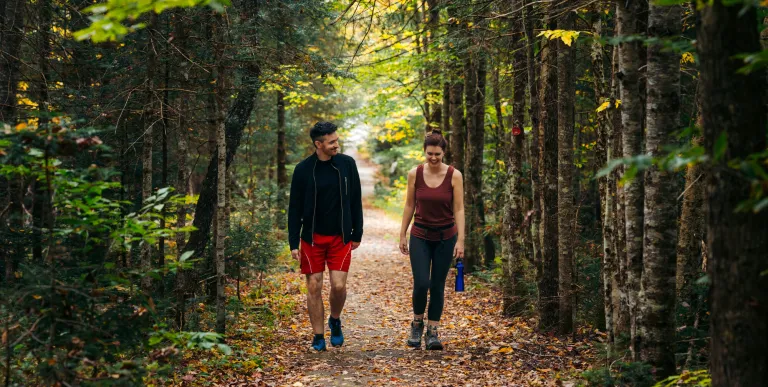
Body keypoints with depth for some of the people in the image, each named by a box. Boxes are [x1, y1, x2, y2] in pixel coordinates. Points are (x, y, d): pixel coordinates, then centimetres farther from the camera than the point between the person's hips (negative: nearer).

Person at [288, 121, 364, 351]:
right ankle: (318, 336, 15)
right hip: (312, 238, 0)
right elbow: (295, 209, -2)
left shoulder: (347, 164, -2)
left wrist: (357, 234, 5)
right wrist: (293, 243, -6)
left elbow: (355, 201, 5)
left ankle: (335, 321, 22)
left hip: (340, 238, 0)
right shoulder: (303, 170, -6)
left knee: (339, 285, -8)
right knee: (314, 287, 2)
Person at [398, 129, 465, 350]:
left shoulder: (454, 176, -10)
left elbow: (459, 209, -9)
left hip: (445, 237, 0)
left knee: (437, 286, 2)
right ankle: (417, 323, 16)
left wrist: (460, 240, -15)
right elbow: (409, 206, 2)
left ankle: (432, 332, 13)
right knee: (421, 283, -10)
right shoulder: (415, 174, -6)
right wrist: (402, 236, 3)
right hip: (420, 236, 0)